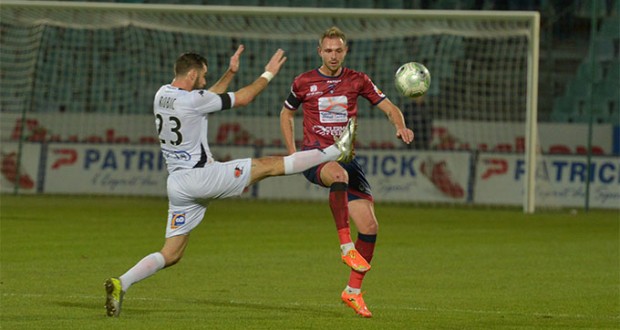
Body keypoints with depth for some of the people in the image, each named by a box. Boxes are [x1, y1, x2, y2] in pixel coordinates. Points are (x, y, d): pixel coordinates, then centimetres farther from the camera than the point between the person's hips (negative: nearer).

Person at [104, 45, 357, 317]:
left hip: (177, 185, 7)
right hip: (200, 177, -7)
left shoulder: (162, 95, 9)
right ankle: (336, 152, 9)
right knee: (270, 165, 2)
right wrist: (268, 74, 12)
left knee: (171, 254, 6)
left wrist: (230, 72, 30)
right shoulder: (193, 99, -14)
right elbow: (242, 99, -1)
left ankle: (120, 284, -10)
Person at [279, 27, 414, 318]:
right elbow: (286, 113, 19)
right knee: (339, 173, -42)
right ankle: (345, 245, -40)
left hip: (346, 157, 3)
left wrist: (400, 126, -16)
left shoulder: (357, 80, 6)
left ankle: (353, 291, 8)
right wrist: (292, 152, 8)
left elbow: (388, 107, 7)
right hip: (315, 157, -3)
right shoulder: (304, 83, 3)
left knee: (369, 225, -6)